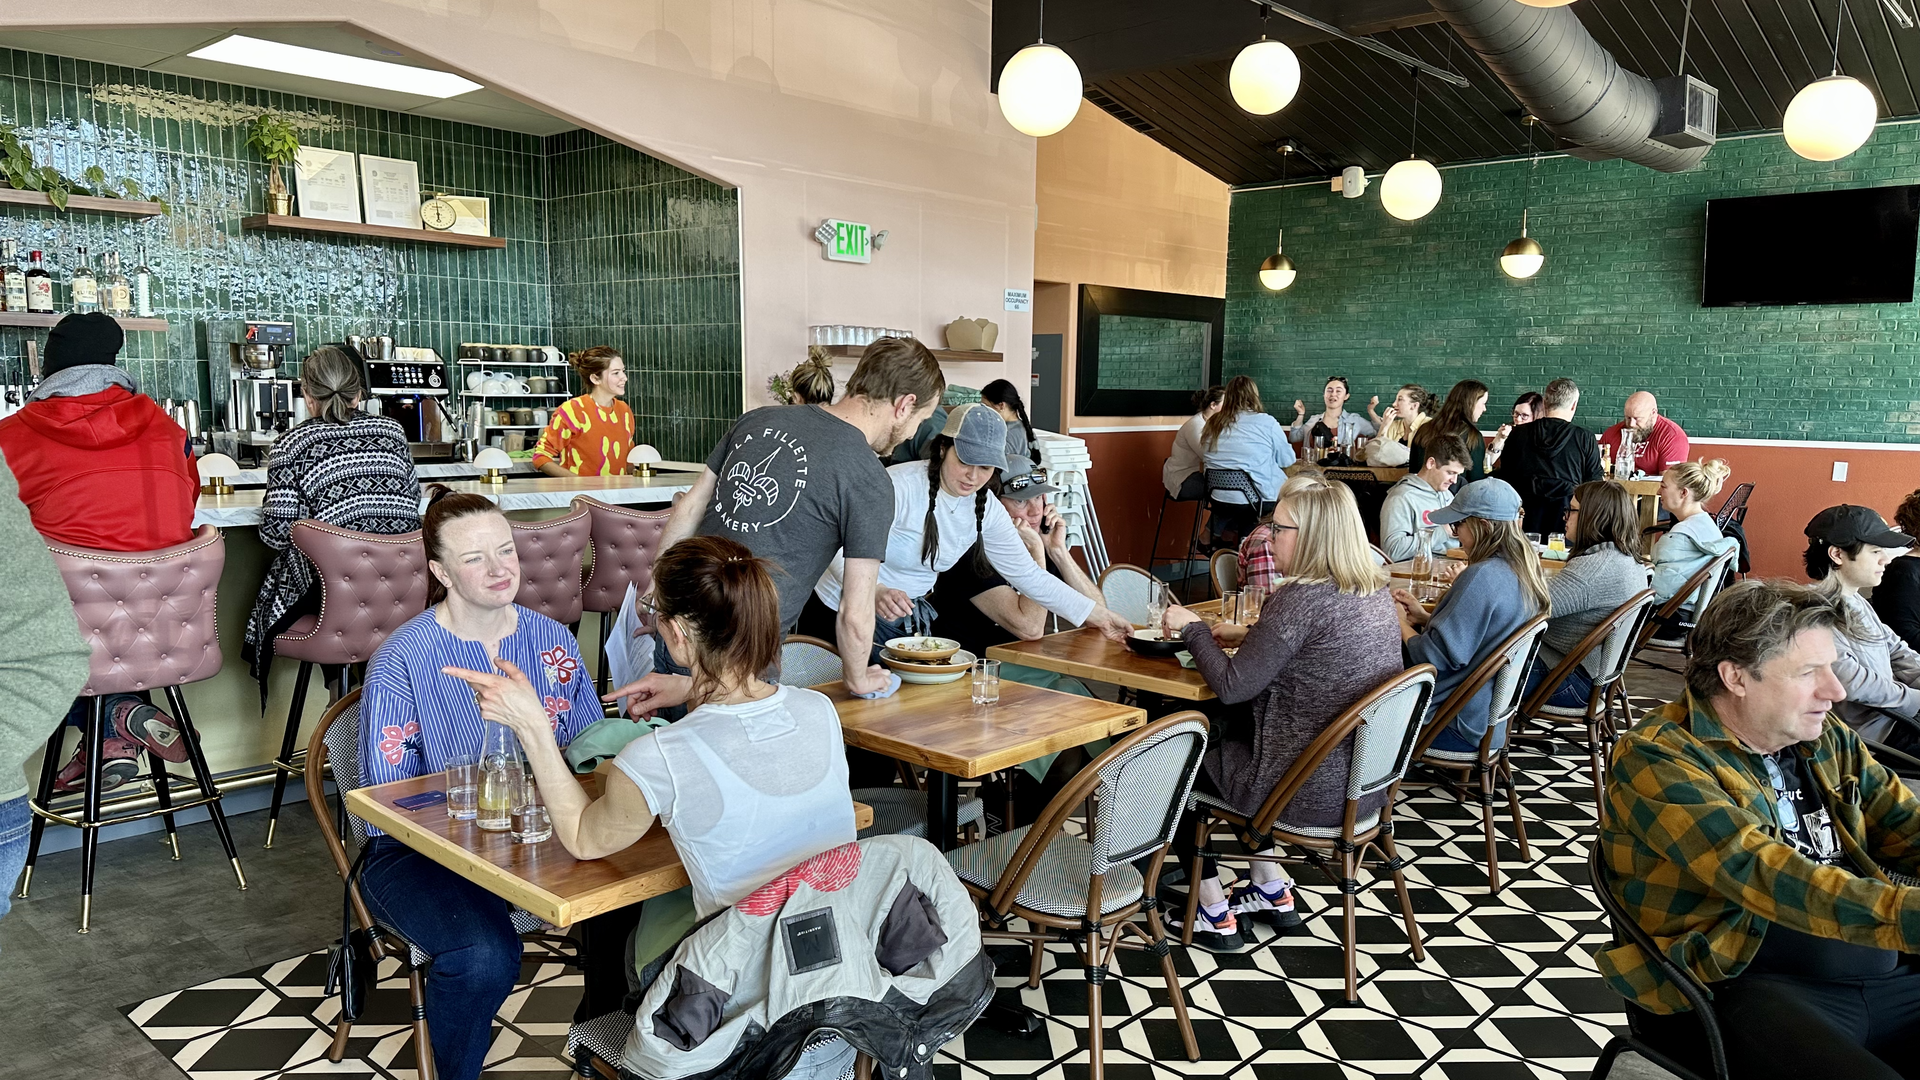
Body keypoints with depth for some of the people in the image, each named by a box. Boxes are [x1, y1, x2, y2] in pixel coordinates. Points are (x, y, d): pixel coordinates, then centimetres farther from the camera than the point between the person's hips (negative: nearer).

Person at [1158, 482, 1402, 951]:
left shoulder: (1303, 598, -24)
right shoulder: (1377, 592, 3)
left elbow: (1232, 686, -19)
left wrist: (1192, 628, -5)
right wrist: (1250, 634, 12)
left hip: (1309, 792, -9)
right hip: (1364, 783, 9)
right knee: (1233, 736, 32)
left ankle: (1214, 915, 21)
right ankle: (1272, 894, 34)